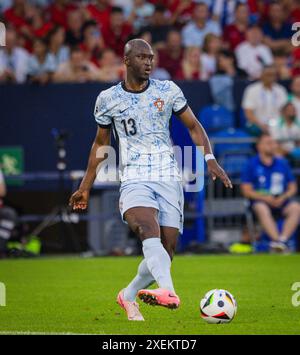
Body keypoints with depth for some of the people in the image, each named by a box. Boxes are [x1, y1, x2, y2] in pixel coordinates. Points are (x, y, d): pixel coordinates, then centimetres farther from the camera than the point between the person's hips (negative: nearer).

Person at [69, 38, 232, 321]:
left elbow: (193, 126, 13)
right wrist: (85, 187, 20)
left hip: (168, 179, 2)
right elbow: (100, 143, 18)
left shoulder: (168, 90, 6)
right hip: (134, 179, -2)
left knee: (166, 252, -3)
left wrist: (210, 160, -3)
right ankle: (168, 291, -54)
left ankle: (128, 296, 24)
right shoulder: (107, 99, 6)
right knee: (149, 231, -31)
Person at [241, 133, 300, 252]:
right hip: (260, 200, -3)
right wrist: (265, 198, -15)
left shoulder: (282, 163, 13)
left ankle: (283, 239, -40)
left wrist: (283, 197, -7)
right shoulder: (252, 164, 4)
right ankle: (276, 239, -50)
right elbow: (246, 191, 0)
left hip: (280, 201, 3)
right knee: (262, 209, -38)